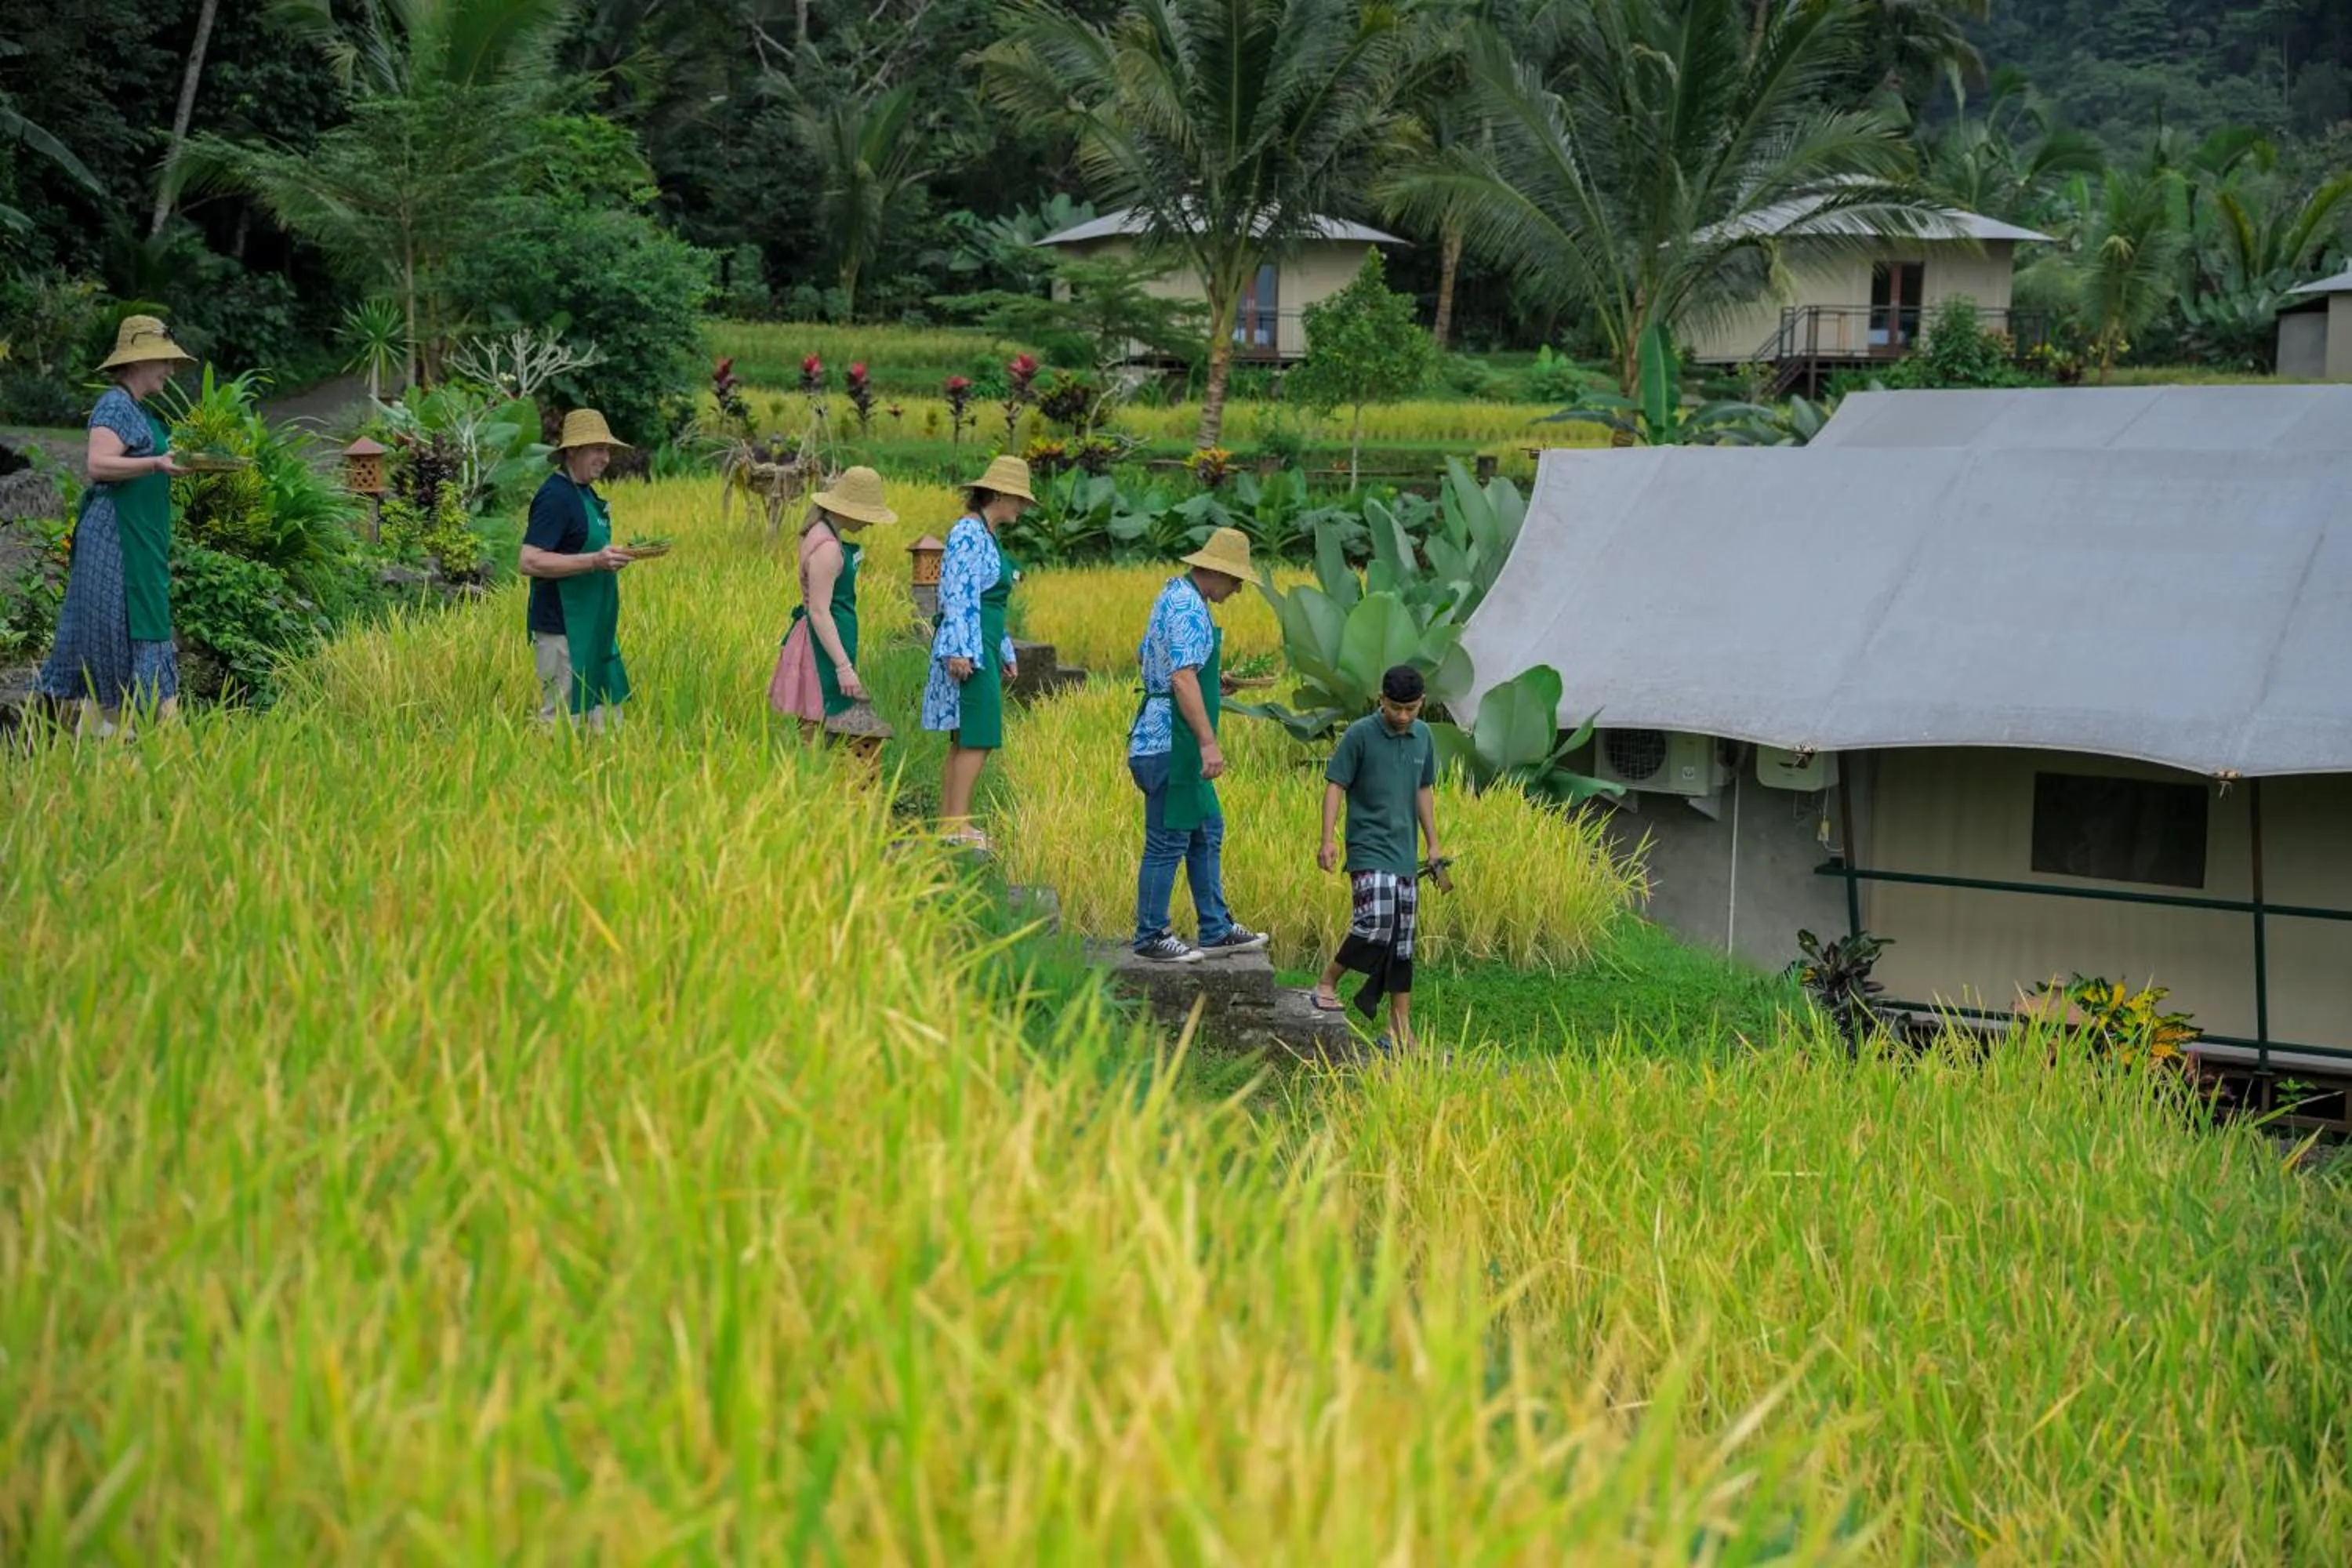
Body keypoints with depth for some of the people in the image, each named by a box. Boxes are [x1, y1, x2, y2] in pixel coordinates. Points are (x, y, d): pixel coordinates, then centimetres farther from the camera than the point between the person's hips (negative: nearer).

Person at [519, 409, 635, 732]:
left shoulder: (585, 493, 14)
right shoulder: (556, 496, -16)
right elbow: (529, 561, -23)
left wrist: (611, 556, 11)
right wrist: (595, 561, -28)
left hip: (594, 628, 10)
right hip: (563, 630, -10)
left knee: (606, 713, 11)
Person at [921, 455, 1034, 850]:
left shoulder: (986, 536, 19)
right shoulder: (969, 533, -11)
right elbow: (959, 594, -18)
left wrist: (1006, 654, 26)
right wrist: (960, 650, -24)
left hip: (984, 648, 10)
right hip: (968, 649, -10)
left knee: (965, 740, 10)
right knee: (977, 738, -11)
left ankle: (949, 822, 13)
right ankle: (957, 824, -11)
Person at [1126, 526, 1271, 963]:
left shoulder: (1174, 594, 14)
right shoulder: (1189, 609, -18)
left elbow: (1147, 658, 24)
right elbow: (1183, 680, -27)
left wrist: (1212, 685, 22)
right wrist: (1208, 743, -28)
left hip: (1178, 745, 11)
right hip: (1170, 743, -11)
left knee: (1207, 833, 16)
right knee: (1168, 842, -2)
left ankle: (1216, 930, 22)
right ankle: (1151, 938, 6)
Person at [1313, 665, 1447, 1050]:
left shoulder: (1424, 737, 9)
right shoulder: (1360, 734, -9)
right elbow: (1335, 785, -8)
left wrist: (1433, 844, 17)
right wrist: (1328, 840, -17)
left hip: (1405, 852, 6)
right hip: (1368, 848, -6)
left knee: (1403, 940, 7)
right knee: (1377, 922, -23)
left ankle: (1400, 1029, 12)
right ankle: (1327, 983, 0)